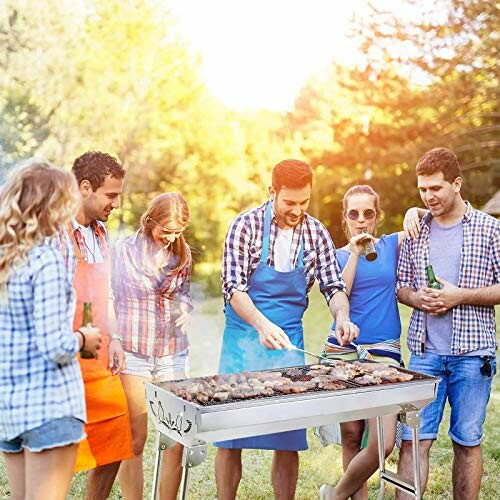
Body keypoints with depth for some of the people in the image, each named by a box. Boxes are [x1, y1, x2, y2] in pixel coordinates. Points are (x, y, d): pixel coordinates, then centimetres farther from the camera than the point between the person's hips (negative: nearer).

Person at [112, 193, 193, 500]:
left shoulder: (182, 252, 7)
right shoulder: (125, 249, -4)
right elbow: (112, 298, 2)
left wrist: (185, 307, -1)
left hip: (173, 353, 3)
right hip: (133, 352, -3)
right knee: (135, 440, 2)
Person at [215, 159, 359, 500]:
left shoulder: (316, 232, 2)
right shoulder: (246, 226, -9)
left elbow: (333, 285, 3)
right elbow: (233, 285, -16)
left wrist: (342, 316, -20)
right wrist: (262, 324, -32)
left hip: (289, 343, 3)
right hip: (244, 340, -2)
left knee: (289, 439, 6)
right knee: (229, 436, 2)